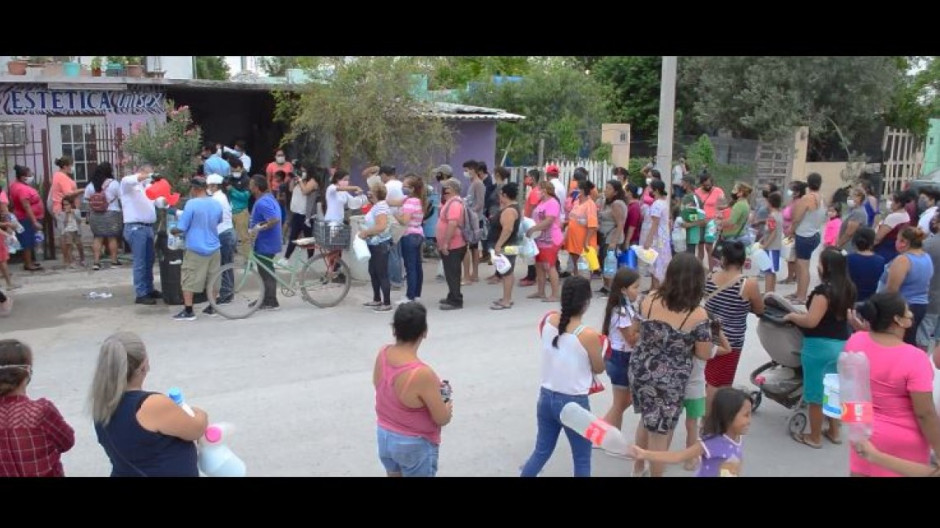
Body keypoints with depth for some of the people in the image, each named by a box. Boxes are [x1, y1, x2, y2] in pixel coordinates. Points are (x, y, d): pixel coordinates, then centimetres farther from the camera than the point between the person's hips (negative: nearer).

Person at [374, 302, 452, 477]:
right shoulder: (422, 374, -33)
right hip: (414, 444, -6)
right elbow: (442, 418, -23)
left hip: (384, 434, 6)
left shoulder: (383, 354, -13)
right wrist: (448, 406, 1)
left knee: (394, 474, 27)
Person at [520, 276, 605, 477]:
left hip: (546, 397, 5)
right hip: (574, 403, -5)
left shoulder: (548, 321, -7)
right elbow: (599, 369, -3)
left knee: (541, 452, 23)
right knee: (582, 460, 16)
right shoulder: (588, 335, -21)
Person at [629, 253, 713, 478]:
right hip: (668, 380, -5)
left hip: (639, 370, 5)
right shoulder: (698, 315, -19)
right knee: (659, 432, 11)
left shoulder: (650, 299, -7)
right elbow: (704, 355, -9)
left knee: (647, 421, 27)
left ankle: (638, 469, 44)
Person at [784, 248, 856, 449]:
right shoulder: (848, 289, 5)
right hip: (842, 344, 8)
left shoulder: (824, 290, -22)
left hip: (820, 346, -8)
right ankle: (834, 432, 33)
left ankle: (814, 437, 17)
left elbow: (811, 321, -26)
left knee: (816, 393, 5)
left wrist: (791, 316, -9)